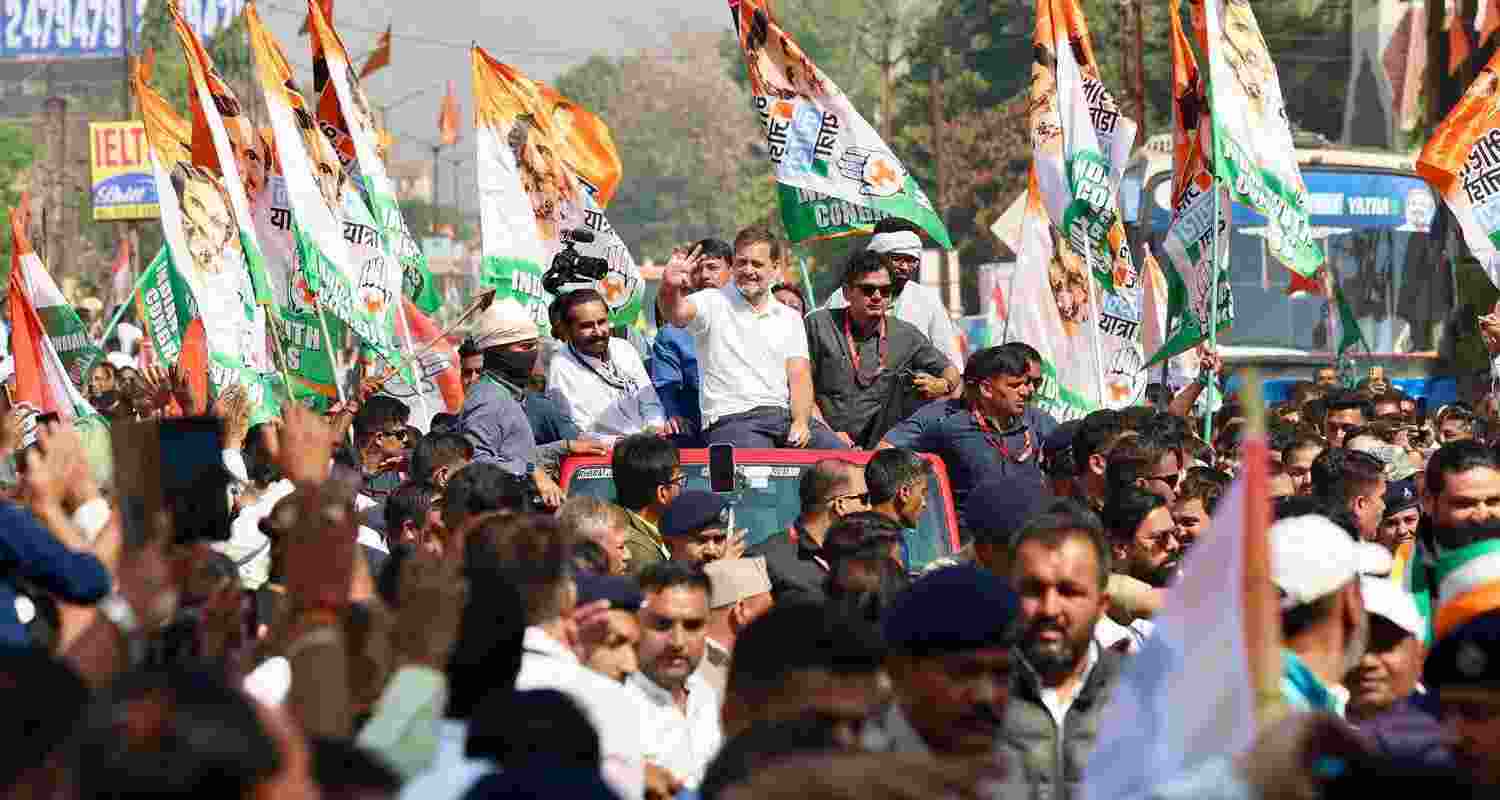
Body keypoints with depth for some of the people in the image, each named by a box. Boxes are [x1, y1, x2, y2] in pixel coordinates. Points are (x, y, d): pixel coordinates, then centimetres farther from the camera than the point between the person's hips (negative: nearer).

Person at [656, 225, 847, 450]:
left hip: (785, 416, 4)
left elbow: (799, 377, 9)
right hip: (731, 420, -4)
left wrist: (801, 422, -11)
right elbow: (677, 314, -16)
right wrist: (670, 288, -41)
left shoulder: (790, 319, 18)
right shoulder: (713, 303, 6)